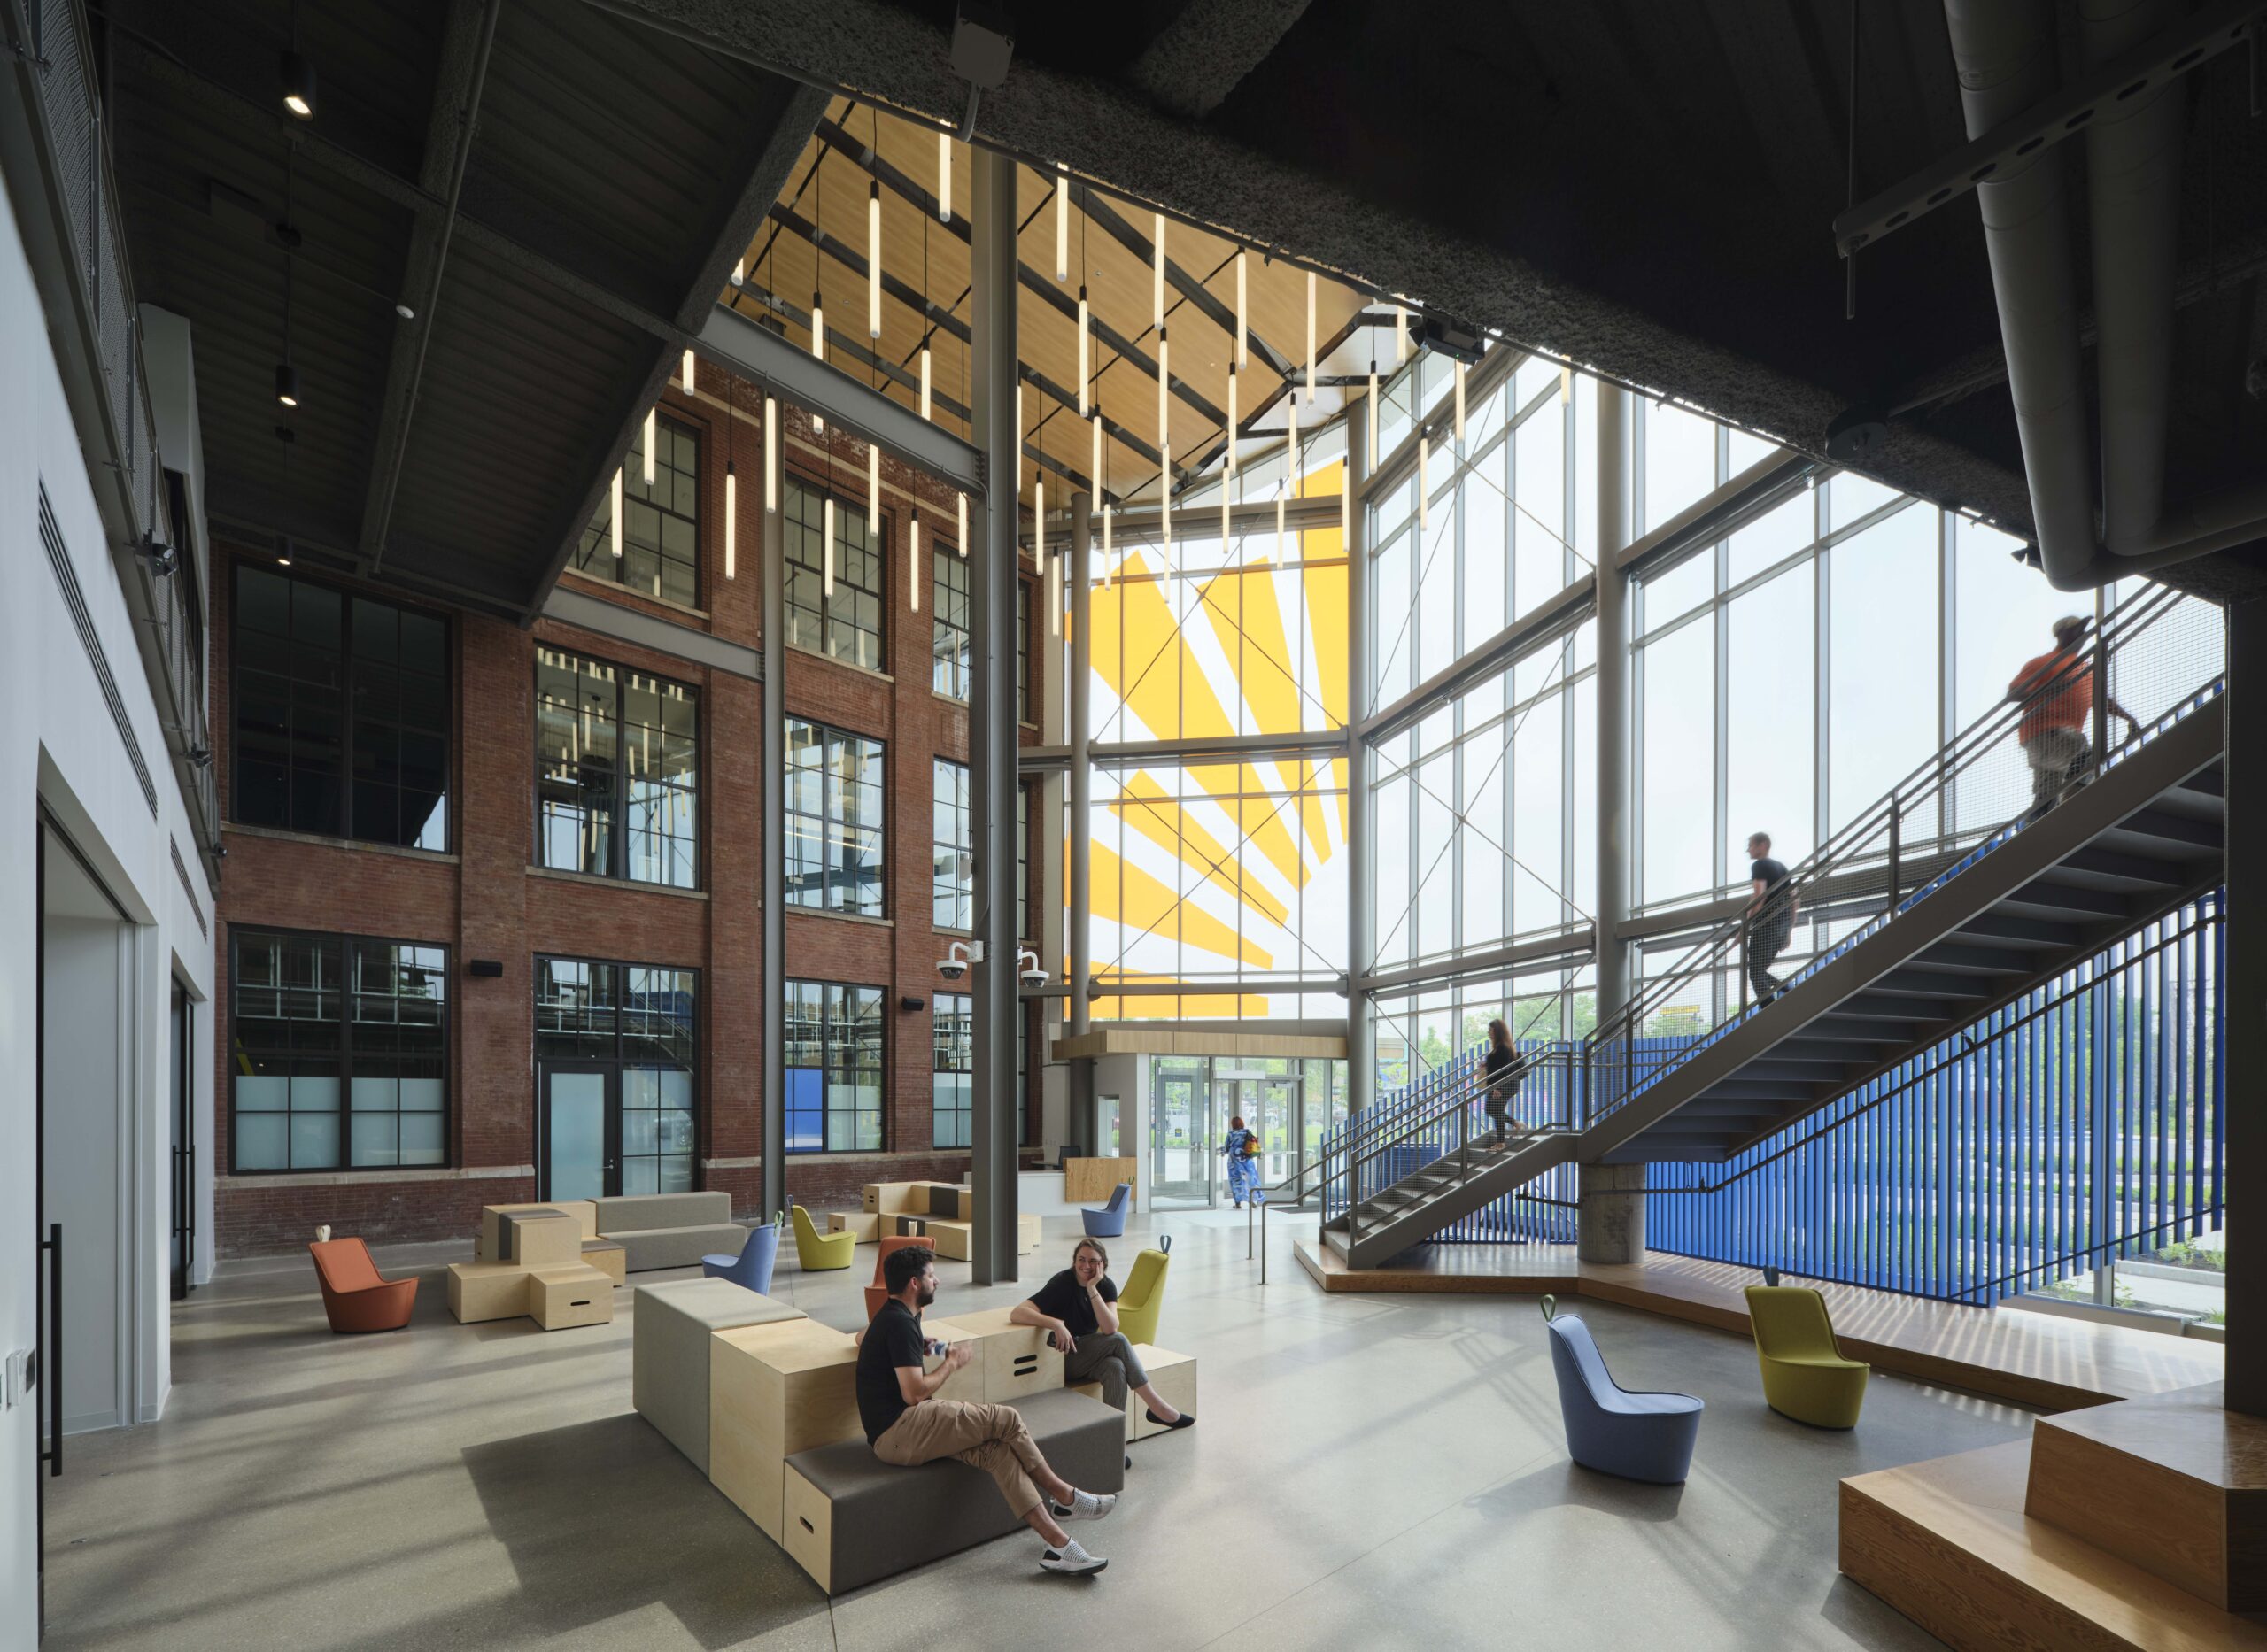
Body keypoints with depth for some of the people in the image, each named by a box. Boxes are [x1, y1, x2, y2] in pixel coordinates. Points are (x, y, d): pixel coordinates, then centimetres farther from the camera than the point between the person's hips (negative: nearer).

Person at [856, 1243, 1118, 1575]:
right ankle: (1063, 1496, 4)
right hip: (897, 1432, -10)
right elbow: (914, 1393, -21)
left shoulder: (893, 1315, 17)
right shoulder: (900, 1323, -16)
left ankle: (1057, 1543, -13)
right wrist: (952, 1362, -3)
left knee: (995, 1449, -8)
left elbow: (861, 1337, 40)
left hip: (896, 1429, 10)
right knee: (1006, 1420, -12)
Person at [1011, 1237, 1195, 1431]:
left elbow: (1110, 1329, -21)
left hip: (1088, 1354, 5)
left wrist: (1092, 1289, -26)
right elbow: (1017, 1313, -28)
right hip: (1062, 1358, -5)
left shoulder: (1106, 1286, -3)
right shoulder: (1063, 1282, -17)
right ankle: (1156, 1406, -19)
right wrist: (1056, 1324, -39)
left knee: (1115, 1367, -31)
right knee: (1118, 1341, -25)